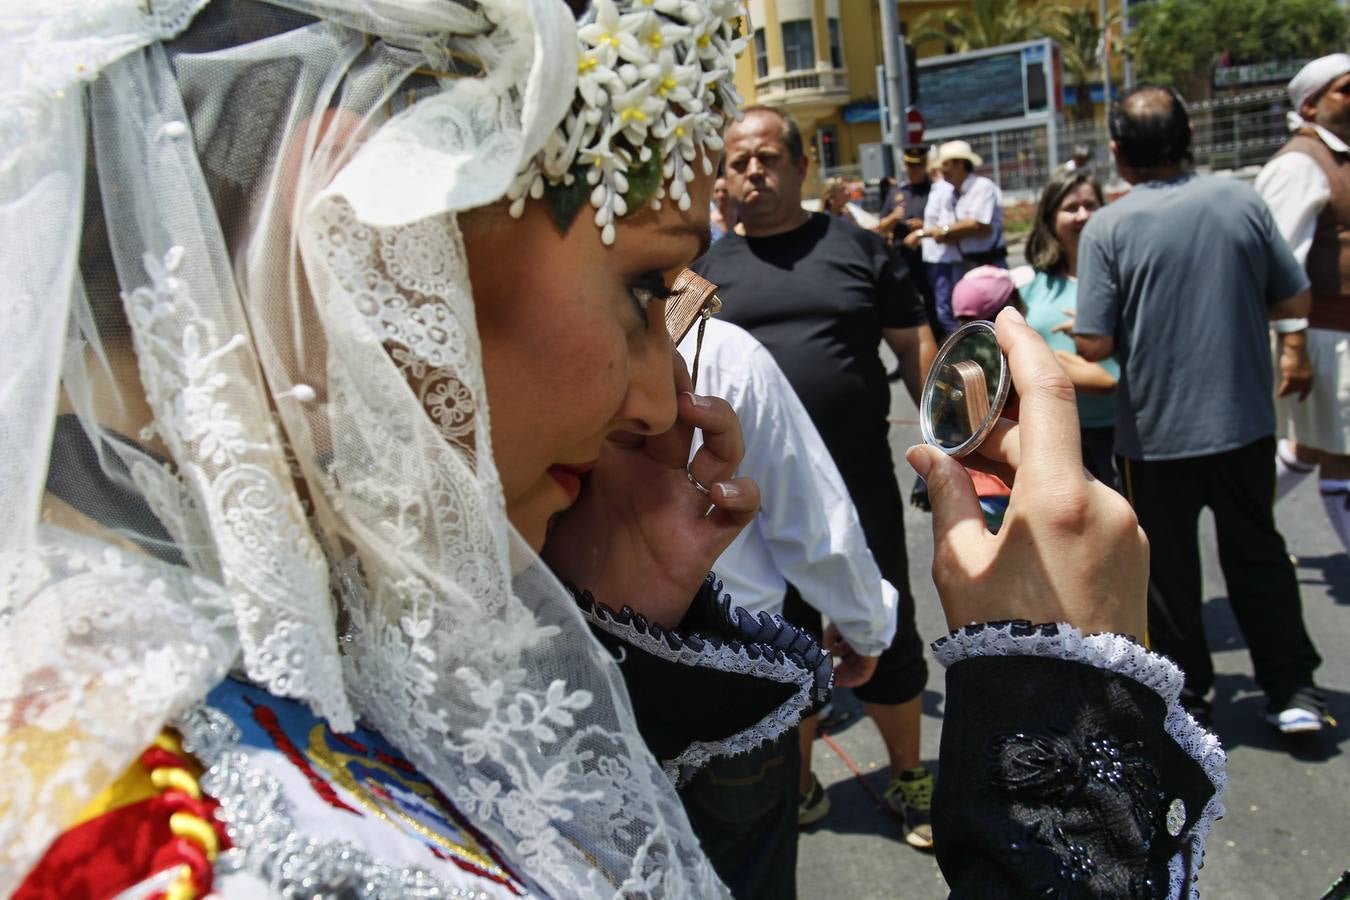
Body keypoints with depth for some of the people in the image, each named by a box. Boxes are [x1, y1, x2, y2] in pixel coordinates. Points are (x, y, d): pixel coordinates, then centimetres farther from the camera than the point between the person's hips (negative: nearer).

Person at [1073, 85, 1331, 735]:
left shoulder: (1108, 227, -14)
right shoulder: (1242, 201, -3)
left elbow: (1093, 346, -17)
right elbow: (1295, 302, 3)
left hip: (1156, 432, -3)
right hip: (1246, 420, 3)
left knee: (1168, 569, 13)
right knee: (1257, 555, 18)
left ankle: (1186, 695, 27)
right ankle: (1294, 691, 25)